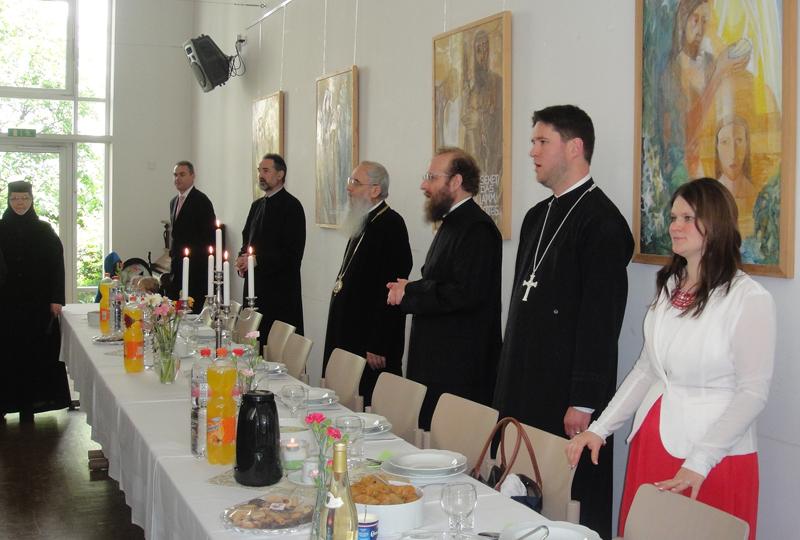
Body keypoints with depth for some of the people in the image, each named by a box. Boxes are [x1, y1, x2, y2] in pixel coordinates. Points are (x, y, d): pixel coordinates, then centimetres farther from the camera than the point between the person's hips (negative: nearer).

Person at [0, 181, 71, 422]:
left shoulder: (44, 230, 2)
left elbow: (57, 264, 0)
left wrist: (56, 299, -7)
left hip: (38, 303, 0)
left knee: (34, 351, 0)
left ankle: (27, 402, 6)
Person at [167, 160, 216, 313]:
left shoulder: (201, 201, -8)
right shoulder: (174, 201, 17)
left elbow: (209, 235, -11)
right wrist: (173, 254, 13)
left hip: (196, 267, -7)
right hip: (177, 266, 8)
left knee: (194, 309, -8)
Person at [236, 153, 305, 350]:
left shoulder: (291, 206, -8)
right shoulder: (257, 205, 17)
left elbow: (293, 252, -14)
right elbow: (246, 239, 26)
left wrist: (256, 260, -16)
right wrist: (242, 258, 3)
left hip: (280, 289, -7)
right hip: (255, 285, 7)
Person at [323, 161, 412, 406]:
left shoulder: (391, 225, -15)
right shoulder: (363, 223, 15)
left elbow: (391, 289, -19)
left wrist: (378, 346, -20)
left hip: (372, 342, -9)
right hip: (350, 336, 9)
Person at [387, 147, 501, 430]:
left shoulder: (477, 228, -15)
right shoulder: (451, 223, 17)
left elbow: (465, 293, -23)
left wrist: (408, 293, -12)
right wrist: (408, 289, 2)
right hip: (435, 362, 10)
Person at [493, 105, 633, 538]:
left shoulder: (602, 222, -13)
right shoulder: (538, 216, 14)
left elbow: (601, 320, -17)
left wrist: (583, 403, -17)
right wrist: (507, 382, 16)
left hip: (568, 397, -8)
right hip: (525, 388, 8)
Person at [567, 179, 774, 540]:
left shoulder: (750, 299, -12)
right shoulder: (668, 287, 7)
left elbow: (752, 392, -12)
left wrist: (700, 462, -18)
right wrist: (600, 428, 6)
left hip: (716, 459, -6)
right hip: (651, 442, 6)